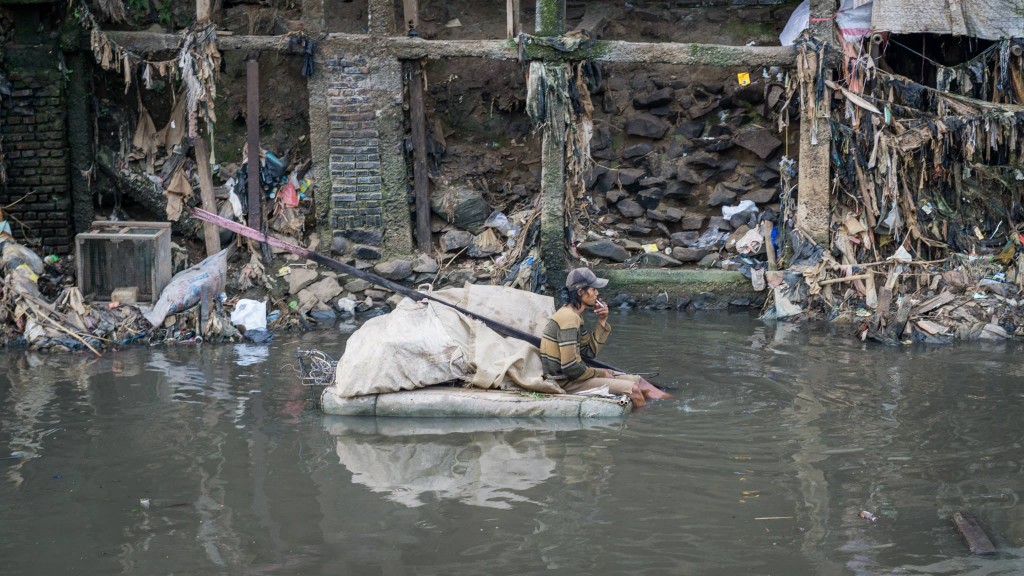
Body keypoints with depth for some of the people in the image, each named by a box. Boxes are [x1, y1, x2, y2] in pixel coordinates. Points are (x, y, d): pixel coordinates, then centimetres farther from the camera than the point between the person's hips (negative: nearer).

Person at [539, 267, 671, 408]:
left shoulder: (574, 315, 11)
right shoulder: (568, 318, -21)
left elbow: (590, 351, 13)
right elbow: (570, 367, -25)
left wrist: (602, 321, 3)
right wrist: (600, 373, -10)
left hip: (569, 375, 10)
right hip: (565, 382, -10)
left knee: (637, 380, 8)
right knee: (632, 389, -14)